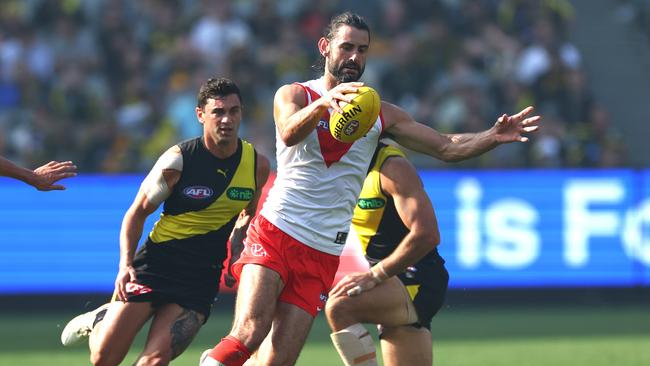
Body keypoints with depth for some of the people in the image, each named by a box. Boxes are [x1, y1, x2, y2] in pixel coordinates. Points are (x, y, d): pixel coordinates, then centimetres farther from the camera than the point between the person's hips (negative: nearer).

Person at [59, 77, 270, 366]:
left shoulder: (257, 164, -1)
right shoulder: (178, 160, -12)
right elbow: (137, 213, -3)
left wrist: (234, 259, 4)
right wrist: (126, 265, -16)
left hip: (202, 278, 2)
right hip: (157, 263, -2)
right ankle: (98, 320, 32)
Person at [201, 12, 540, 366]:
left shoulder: (379, 114, 15)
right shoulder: (295, 95, 3)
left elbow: (446, 148, 14)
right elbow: (289, 133, -21)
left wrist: (494, 137, -4)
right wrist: (325, 102, -41)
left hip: (323, 256, 3)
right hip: (275, 234, -3)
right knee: (249, 334, -25)